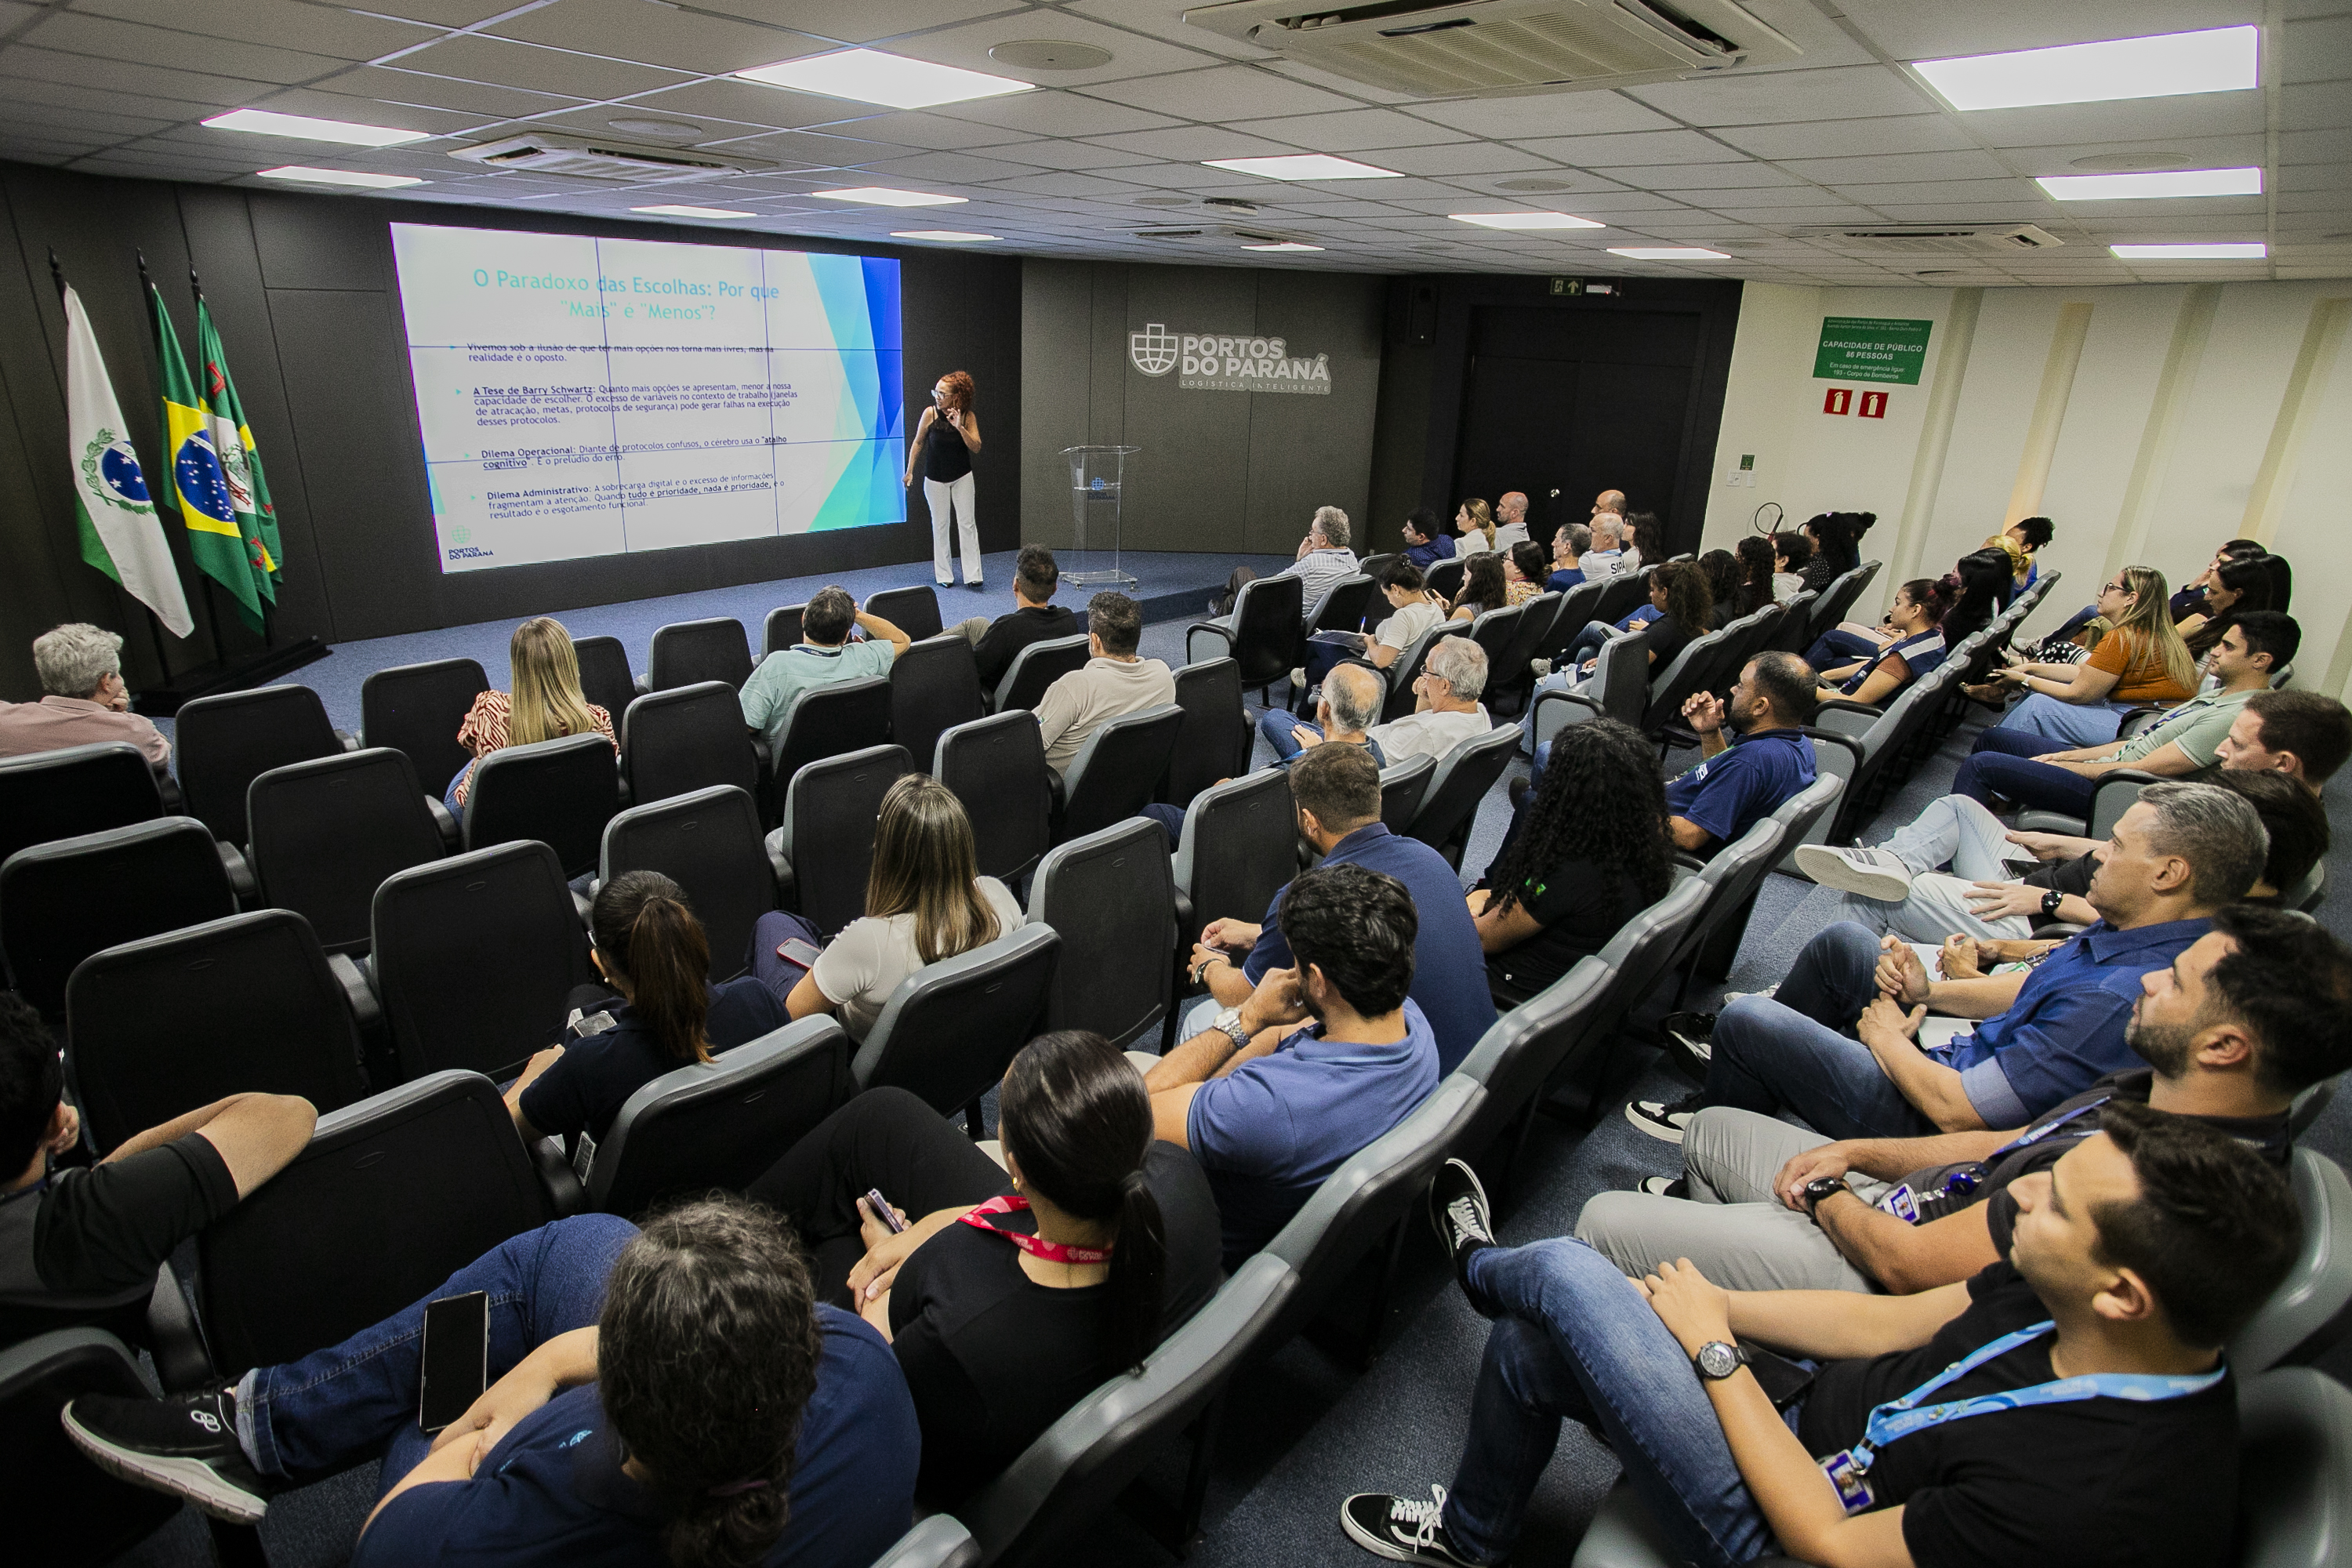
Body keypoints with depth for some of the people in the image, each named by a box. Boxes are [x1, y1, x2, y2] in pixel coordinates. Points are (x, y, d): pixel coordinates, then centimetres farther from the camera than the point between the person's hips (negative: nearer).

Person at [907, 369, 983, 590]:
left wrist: (960, 427, -29)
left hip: (962, 478, 0)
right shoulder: (930, 413, -11)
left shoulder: (968, 416, -10)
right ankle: (944, 575, 12)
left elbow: (976, 447, -16)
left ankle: (972, 575, -1)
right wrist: (909, 471, 0)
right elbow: (918, 442, 0)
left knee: (967, 523, -3)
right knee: (940, 526, 5)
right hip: (935, 478, 0)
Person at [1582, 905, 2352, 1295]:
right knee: (1712, 1131, 23)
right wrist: (1855, 1153, 3)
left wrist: (1822, 1197, -7)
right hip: (1917, 1210, 10)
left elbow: (1906, 1263, -28)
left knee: (1605, 1222, -7)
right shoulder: (2165, 1092, -4)